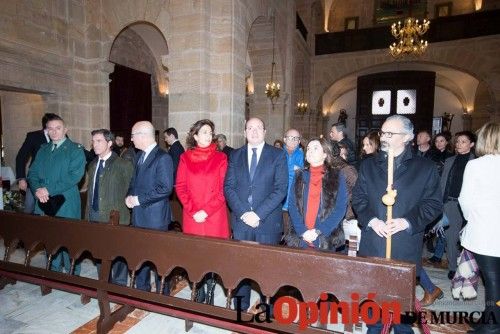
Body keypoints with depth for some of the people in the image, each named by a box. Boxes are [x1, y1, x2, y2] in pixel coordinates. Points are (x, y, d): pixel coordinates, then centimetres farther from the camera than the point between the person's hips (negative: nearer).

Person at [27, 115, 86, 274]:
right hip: (44, 203, 5)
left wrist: (49, 189, -17)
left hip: (67, 205, -5)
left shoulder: (75, 149, -3)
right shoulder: (43, 150, 16)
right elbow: (32, 173, 11)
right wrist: (37, 190, -9)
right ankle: (53, 272, 30)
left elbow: (75, 176, -15)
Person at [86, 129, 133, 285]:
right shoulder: (92, 165, 12)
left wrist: (119, 210, -9)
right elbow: (90, 192, 17)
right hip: (94, 216, 7)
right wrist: (88, 215, 14)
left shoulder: (123, 165, -10)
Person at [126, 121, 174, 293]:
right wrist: (129, 196, 1)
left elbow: (165, 188, -21)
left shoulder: (163, 158, -14)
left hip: (155, 218, -8)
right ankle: (141, 290, 36)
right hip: (138, 216, 8)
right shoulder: (140, 156, 12)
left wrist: (139, 199, -17)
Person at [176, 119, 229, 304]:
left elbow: (223, 188, -3)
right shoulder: (185, 157, 6)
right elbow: (180, 187, 3)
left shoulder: (220, 157, 2)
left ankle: (210, 293, 22)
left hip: (214, 217, -1)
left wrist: (206, 211, -11)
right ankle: (199, 294, 24)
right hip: (192, 217, 1)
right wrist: (193, 211, -8)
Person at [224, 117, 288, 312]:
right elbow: (229, 187, 4)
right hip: (241, 221, 3)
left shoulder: (278, 155, 0)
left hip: (268, 222, -2)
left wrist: (258, 214, -14)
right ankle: (241, 306, 27)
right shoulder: (235, 155, 9)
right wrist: (243, 213, -10)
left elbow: (281, 189, -7)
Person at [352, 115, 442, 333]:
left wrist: (407, 221, -16)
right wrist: (371, 220, -11)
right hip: (372, 245, 3)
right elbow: (358, 198, 6)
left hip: (406, 247, -2)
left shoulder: (425, 167, 1)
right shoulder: (368, 165, 9)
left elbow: (433, 203, -2)